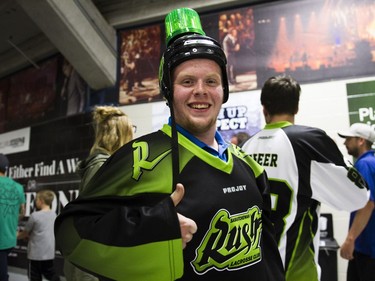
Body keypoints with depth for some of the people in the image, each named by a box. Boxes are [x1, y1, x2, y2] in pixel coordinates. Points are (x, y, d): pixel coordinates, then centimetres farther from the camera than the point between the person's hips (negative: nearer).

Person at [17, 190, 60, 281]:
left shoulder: (35, 215, -15)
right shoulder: (53, 214, 3)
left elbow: (25, 233, -2)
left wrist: (16, 236, 18)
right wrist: (29, 236, 20)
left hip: (36, 253, -5)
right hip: (49, 252, 5)